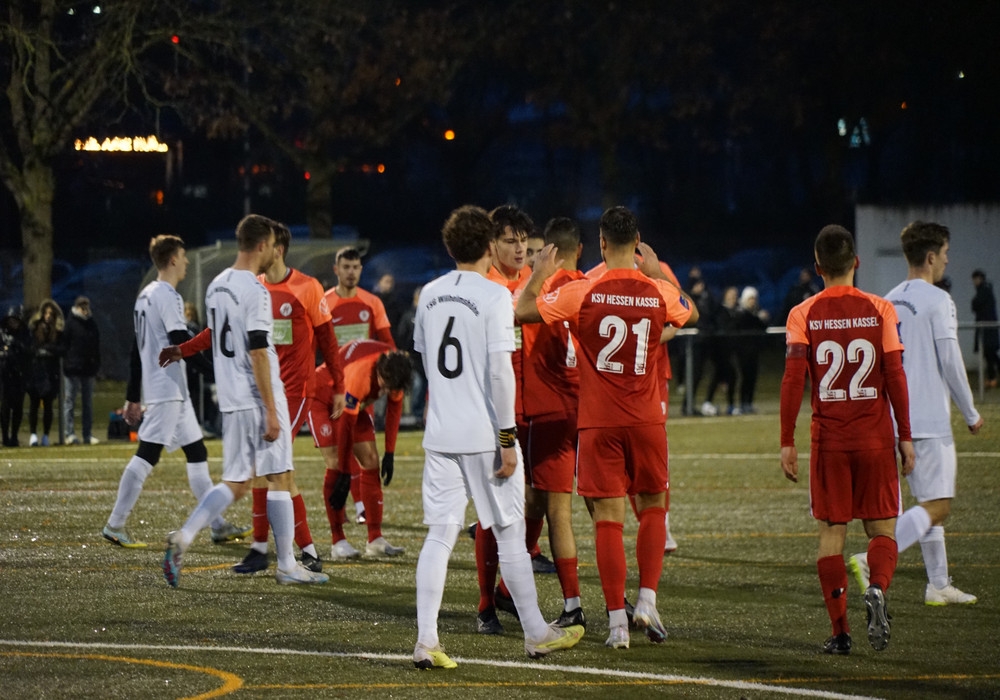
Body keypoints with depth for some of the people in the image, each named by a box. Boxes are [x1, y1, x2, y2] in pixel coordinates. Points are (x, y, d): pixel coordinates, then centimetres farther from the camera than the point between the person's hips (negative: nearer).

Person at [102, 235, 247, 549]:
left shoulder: (145, 296, 17)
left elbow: (136, 350, 18)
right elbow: (181, 342, -19)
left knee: (197, 451, 11)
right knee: (147, 454, -10)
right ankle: (115, 525, -9)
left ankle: (218, 526, 12)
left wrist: (133, 397, 20)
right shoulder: (168, 296, -12)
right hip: (168, 390, -10)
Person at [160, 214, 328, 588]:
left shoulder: (216, 286, 11)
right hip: (259, 399, -8)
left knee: (235, 483, 9)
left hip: (231, 401, 8)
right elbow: (257, 353, -19)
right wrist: (271, 411, -18)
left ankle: (182, 538, -7)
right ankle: (287, 566, 6)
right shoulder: (255, 291, -15)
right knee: (279, 478, 2)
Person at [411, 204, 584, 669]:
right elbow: (500, 370, -16)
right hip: (483, 435, -5)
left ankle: (426, 641, -5)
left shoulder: (430, 294, 8)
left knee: (440, 533, 3)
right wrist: (507, 438, -12)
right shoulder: (494, 296, -11)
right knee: (510, 533, 6)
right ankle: (535, 633, 17)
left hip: (440, 434, 5)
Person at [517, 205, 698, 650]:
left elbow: (521, 312, -1)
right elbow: (691, 315, 21)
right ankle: (647, 600, 2)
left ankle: (617, 622, -3)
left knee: (608, 518, 0)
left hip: (598, 422, -1)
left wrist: (539, 276, 14)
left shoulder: (581, 293, -10)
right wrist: (658, 275, 28)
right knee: (652, 508, 17)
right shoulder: (659, 293, -3)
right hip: (646, 419, 2)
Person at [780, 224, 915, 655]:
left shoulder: (803, 315, -1)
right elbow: (895, 376, -3)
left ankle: (840, 631, 2)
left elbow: (793, 380, -7)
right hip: (875, 437, 0)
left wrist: (787, 442, -2)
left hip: (828, 438, 0)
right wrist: (905, 436, 4)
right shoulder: (880, 310, -1)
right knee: (881, 527, 8)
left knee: (831, 532, 6)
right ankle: (877, 589, -22)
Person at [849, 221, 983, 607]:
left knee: (929, 500, 16)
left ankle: (938, 585, 16)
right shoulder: (938, 301, -11)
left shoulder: (888, 302, 11)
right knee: (937, 506, -8)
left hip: (895, 417, 8)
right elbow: (950, 361, -12)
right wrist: (970, 413, -1)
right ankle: (873, 560, -24)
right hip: (929, 420, -8)